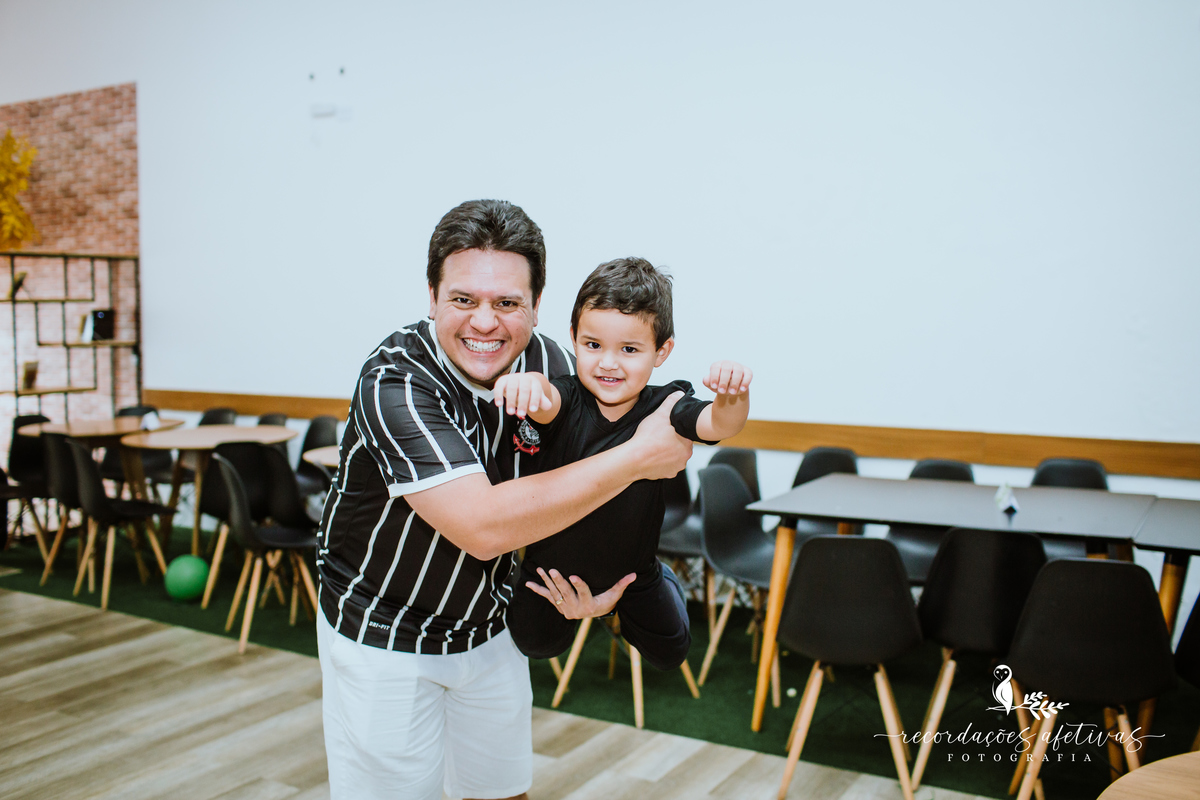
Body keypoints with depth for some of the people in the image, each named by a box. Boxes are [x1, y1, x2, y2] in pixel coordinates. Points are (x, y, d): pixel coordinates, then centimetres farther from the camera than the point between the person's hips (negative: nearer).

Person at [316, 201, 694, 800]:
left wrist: (590, 580, -14)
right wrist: (638, 457, -34)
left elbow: (565, 493, 5)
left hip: (490, 626, 5)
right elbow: (483, 525, -38)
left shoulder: (551, 365, -11)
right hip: (382, 634, -5)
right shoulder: (394, 381, -28)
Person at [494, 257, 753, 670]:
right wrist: (528, 380, -72)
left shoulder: (664, 408, -23)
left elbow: (719, 424, -39)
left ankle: (657, 580, 47)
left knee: (669, 653, 21)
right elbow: (547, 402, -47)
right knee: (537, 644, 24)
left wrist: (735, 396, -62)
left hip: (631, 569, 0)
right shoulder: (566, 400, -25)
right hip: (554, 566, 0)